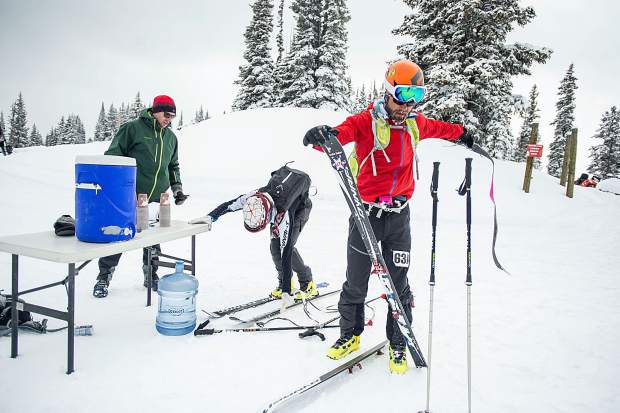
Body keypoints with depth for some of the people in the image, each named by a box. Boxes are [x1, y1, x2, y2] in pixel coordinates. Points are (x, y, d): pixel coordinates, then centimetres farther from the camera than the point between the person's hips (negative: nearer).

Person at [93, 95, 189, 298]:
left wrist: (177, 188, 15)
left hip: (157, 200, 5)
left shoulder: (171, 137, 14)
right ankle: (104, 278, 12)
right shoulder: (133, 128, -4)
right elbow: (113, 156, -3)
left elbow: (173, 166, 25)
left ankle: (151, 276, 27)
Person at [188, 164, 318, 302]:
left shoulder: (284, 219, -45)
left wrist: (286, 292, -42)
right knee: (274, 246, -8)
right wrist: (210, 217, -30)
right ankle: (284, 282, 14)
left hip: (301, 207, -6)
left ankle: (308, 284, -2)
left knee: (287, 247, -21)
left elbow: (286, 254, -44)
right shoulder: (253, 197, -35)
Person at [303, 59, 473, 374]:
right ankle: (350, 335, 29)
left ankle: (398, 344, 24)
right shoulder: (367, 121, -10)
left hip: (399, 215, 3)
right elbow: (343, 132, -30)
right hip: (366, 212, -3)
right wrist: (323, 135, -53)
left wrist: (461, 133, 45)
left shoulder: (415, 124, 6)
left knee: (399, 285, 6)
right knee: (355, 283, 7)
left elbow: (437, 128, 29)